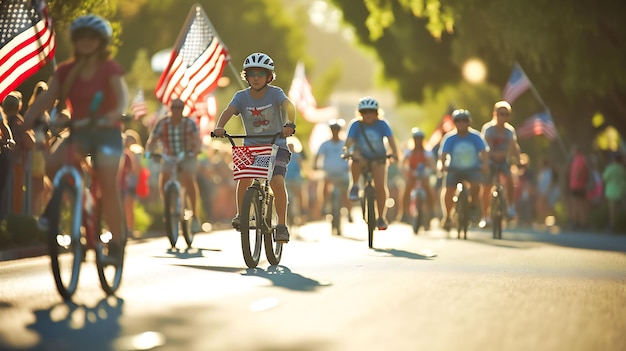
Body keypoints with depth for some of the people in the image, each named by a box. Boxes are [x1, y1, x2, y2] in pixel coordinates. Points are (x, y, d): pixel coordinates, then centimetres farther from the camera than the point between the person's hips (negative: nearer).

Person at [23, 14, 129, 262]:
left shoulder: (110, 69, -5)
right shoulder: (66, 71, 3)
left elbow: (122, 97, -20)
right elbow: (46, 98, -5)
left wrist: (114, 115, -41)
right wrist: (27, 119, -23)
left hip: (107, 132, -3)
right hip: (78, 132, 3)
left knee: (108, 185, -19)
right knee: (52, 163, -26)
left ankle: (116, 242, -6)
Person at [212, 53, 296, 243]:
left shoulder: (275, 93, -10)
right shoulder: (242, 96, -3)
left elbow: (289, 106, -28)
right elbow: (228, 111, -20)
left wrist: (290, 124, -50)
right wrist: (219, 127, -42)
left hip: (276, 145, -2)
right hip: (251, 145, 2)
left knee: (277, 182, -22)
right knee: (244, 177, -22)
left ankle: (282, 225, -10)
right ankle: (240, 214, 1)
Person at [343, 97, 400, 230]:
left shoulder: (382, 124, -14)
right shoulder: (356, 124, -15)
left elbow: (391, 139, -25)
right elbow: (349, 140, -26)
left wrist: (394, 152, -44)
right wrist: (346, 150, -48)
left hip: (378, 158, 0)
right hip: (362, 157, 0)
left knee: (380, 186, -14)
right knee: (356, 157, -37)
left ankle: (381, 218, 0)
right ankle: (355, 186, -19)